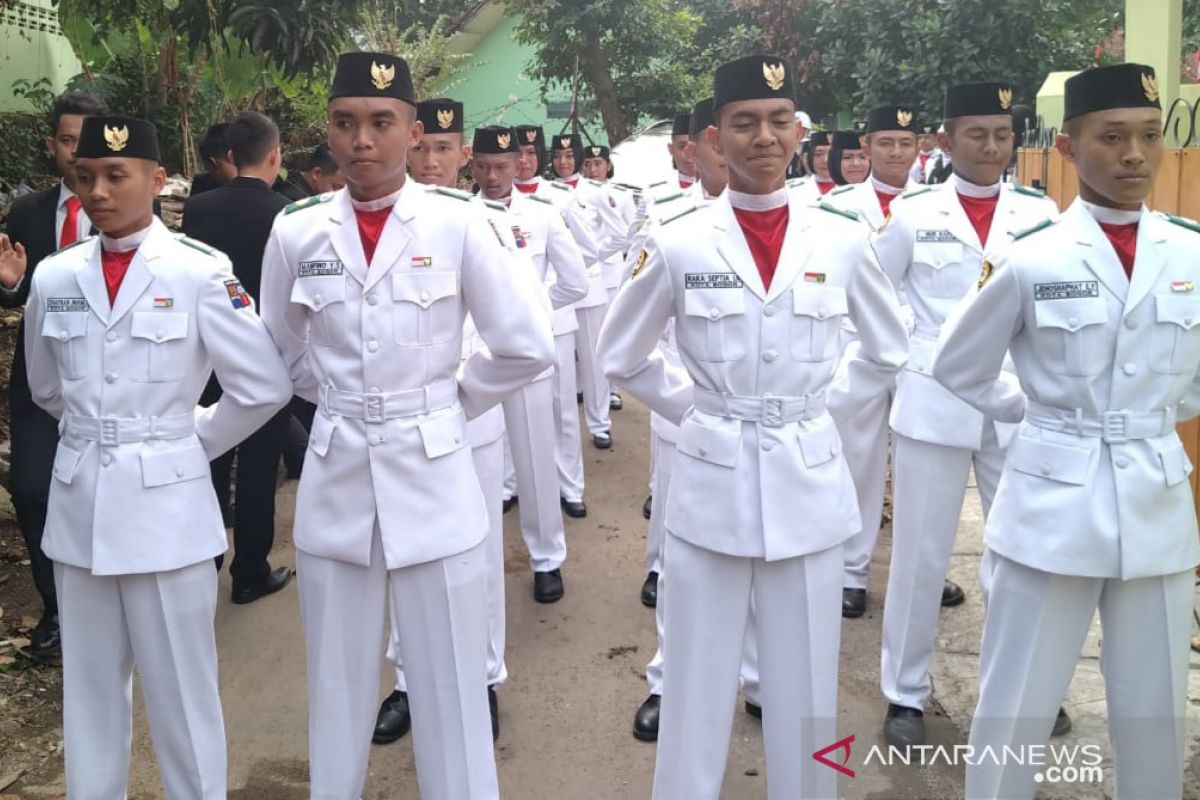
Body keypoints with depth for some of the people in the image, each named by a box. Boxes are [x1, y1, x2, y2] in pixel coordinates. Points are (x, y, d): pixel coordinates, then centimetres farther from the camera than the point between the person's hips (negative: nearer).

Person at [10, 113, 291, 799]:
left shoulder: (200, 272, -9)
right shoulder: (55, 278, 4)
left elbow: (265, 386, -7)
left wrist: (192, 441, 1)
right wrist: (99, 432, 12)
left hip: (164, 500, -4)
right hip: (79, 500, 4)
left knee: (181, 689, 6)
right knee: (91, 685, 16)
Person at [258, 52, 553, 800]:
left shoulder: (458, 222, -7)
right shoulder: (296, 231, 0)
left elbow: (528, 345, -4)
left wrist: (449, 400, 2)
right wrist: (343, 400, 10)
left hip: (432, 476, -2)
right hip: (335, 478, 2)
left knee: (451, 687, 6)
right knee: (338, 683, 14)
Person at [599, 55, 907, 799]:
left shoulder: (843, 241, -1)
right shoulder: (678, 245, -4)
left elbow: (890, 350, 15)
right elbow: (622, 355, 9)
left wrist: (821, 408, 10)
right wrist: (693, 407, 3)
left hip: (810, 484, 1)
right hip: (713, 483, -1)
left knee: (806, 689, 12)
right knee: (699, 686, 9)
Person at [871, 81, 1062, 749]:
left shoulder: (1041, 212, 2)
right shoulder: (913, 213, -1)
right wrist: (906, 354, 4)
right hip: (934, 405, -1)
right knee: (920, 553, 5)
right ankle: (906, 695, 21)